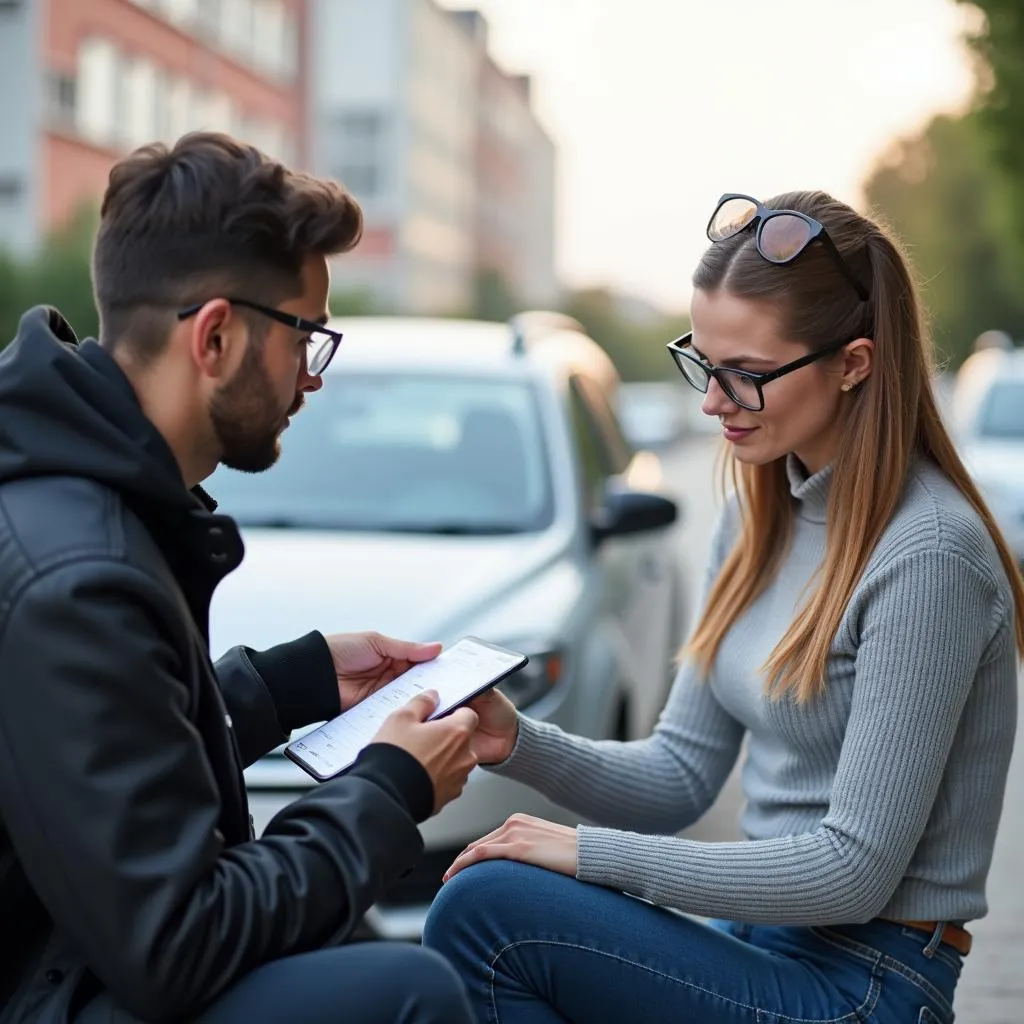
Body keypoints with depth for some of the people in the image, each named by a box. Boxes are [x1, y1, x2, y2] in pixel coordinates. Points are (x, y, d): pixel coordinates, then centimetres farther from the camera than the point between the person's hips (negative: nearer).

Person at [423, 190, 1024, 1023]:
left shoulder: (927, 554, -19)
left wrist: (593, 853, -18)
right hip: (767, 950, 8)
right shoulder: (759, 517, 8)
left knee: (488, 908, -21)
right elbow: (682, 776, 9)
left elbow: (855, 869, -20)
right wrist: (520, 745, -9)